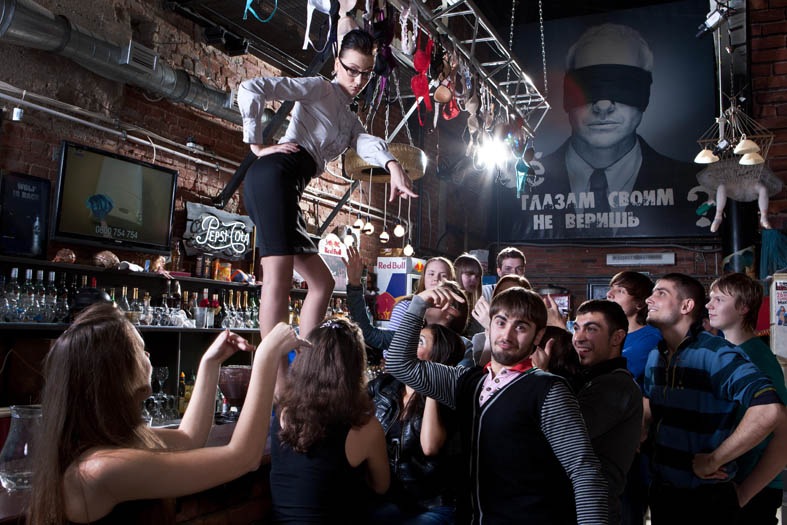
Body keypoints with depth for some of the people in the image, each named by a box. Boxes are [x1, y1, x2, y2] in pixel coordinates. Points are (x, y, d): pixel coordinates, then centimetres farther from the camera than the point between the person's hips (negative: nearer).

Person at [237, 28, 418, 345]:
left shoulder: (350, 121, 30)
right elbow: (251, 88, -2)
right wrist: (257, 146, -3)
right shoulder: (319, 88, 8)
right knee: (279, 275, -21)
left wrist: (393, 166, -18)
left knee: (322, 282, 9)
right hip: (274, 175, -9)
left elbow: (366, 143, 5)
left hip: (289, 190, 9)